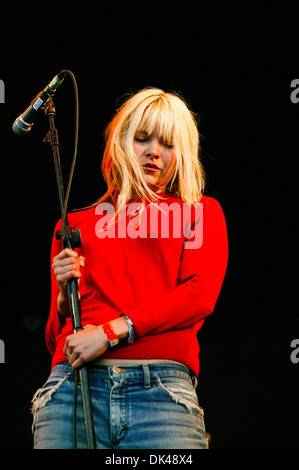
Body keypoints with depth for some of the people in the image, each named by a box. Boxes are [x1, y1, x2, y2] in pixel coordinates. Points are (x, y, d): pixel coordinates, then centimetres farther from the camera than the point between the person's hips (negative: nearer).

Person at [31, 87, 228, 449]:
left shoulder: (200, 212, 19)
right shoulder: (75, 224, 23)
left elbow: (201, 294, 0)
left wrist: (111, 331, -9)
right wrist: (64, 297, 1)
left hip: (162, 388, -2)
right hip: (72, 387, 2)